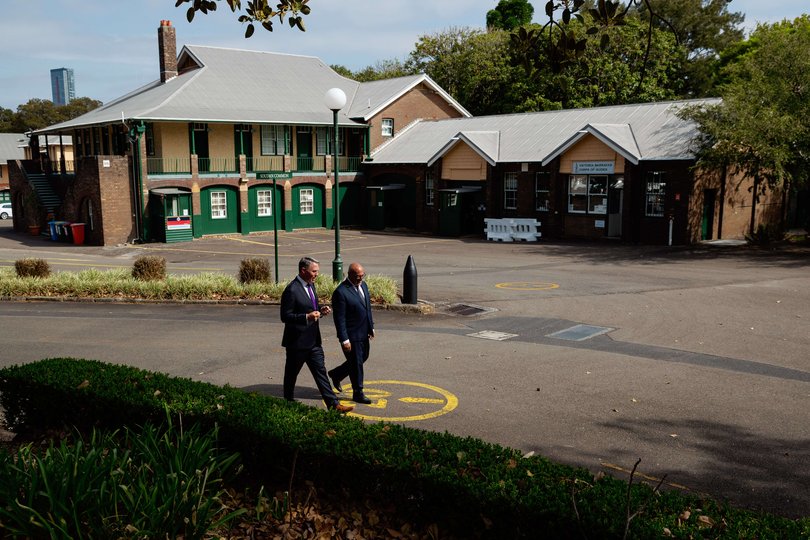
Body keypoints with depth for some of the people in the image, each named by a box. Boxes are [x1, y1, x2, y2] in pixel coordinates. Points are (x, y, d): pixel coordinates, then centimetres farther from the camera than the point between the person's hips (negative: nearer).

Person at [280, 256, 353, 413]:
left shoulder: (310, 285, 9)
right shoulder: (292, 290, -19)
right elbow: (285, 316, -20)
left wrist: (320, 309, 1)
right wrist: (307, 317, -30)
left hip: (313, 340, 8)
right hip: (297, 342, -8)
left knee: (320, 372, 7)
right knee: (291, 375, 11)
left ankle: (333, 404, 7)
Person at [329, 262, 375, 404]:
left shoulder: (363, 285, 5)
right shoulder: (340, 292, -21)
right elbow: (339, 319, -20)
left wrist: (371, 327, 17)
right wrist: (344, 340, -20)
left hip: (364, 333, 8)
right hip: (352, 335, -8)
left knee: (363, 358, 21)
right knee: (356, 364, 4)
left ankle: (336, 374, 40)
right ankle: (358, 394, 21)